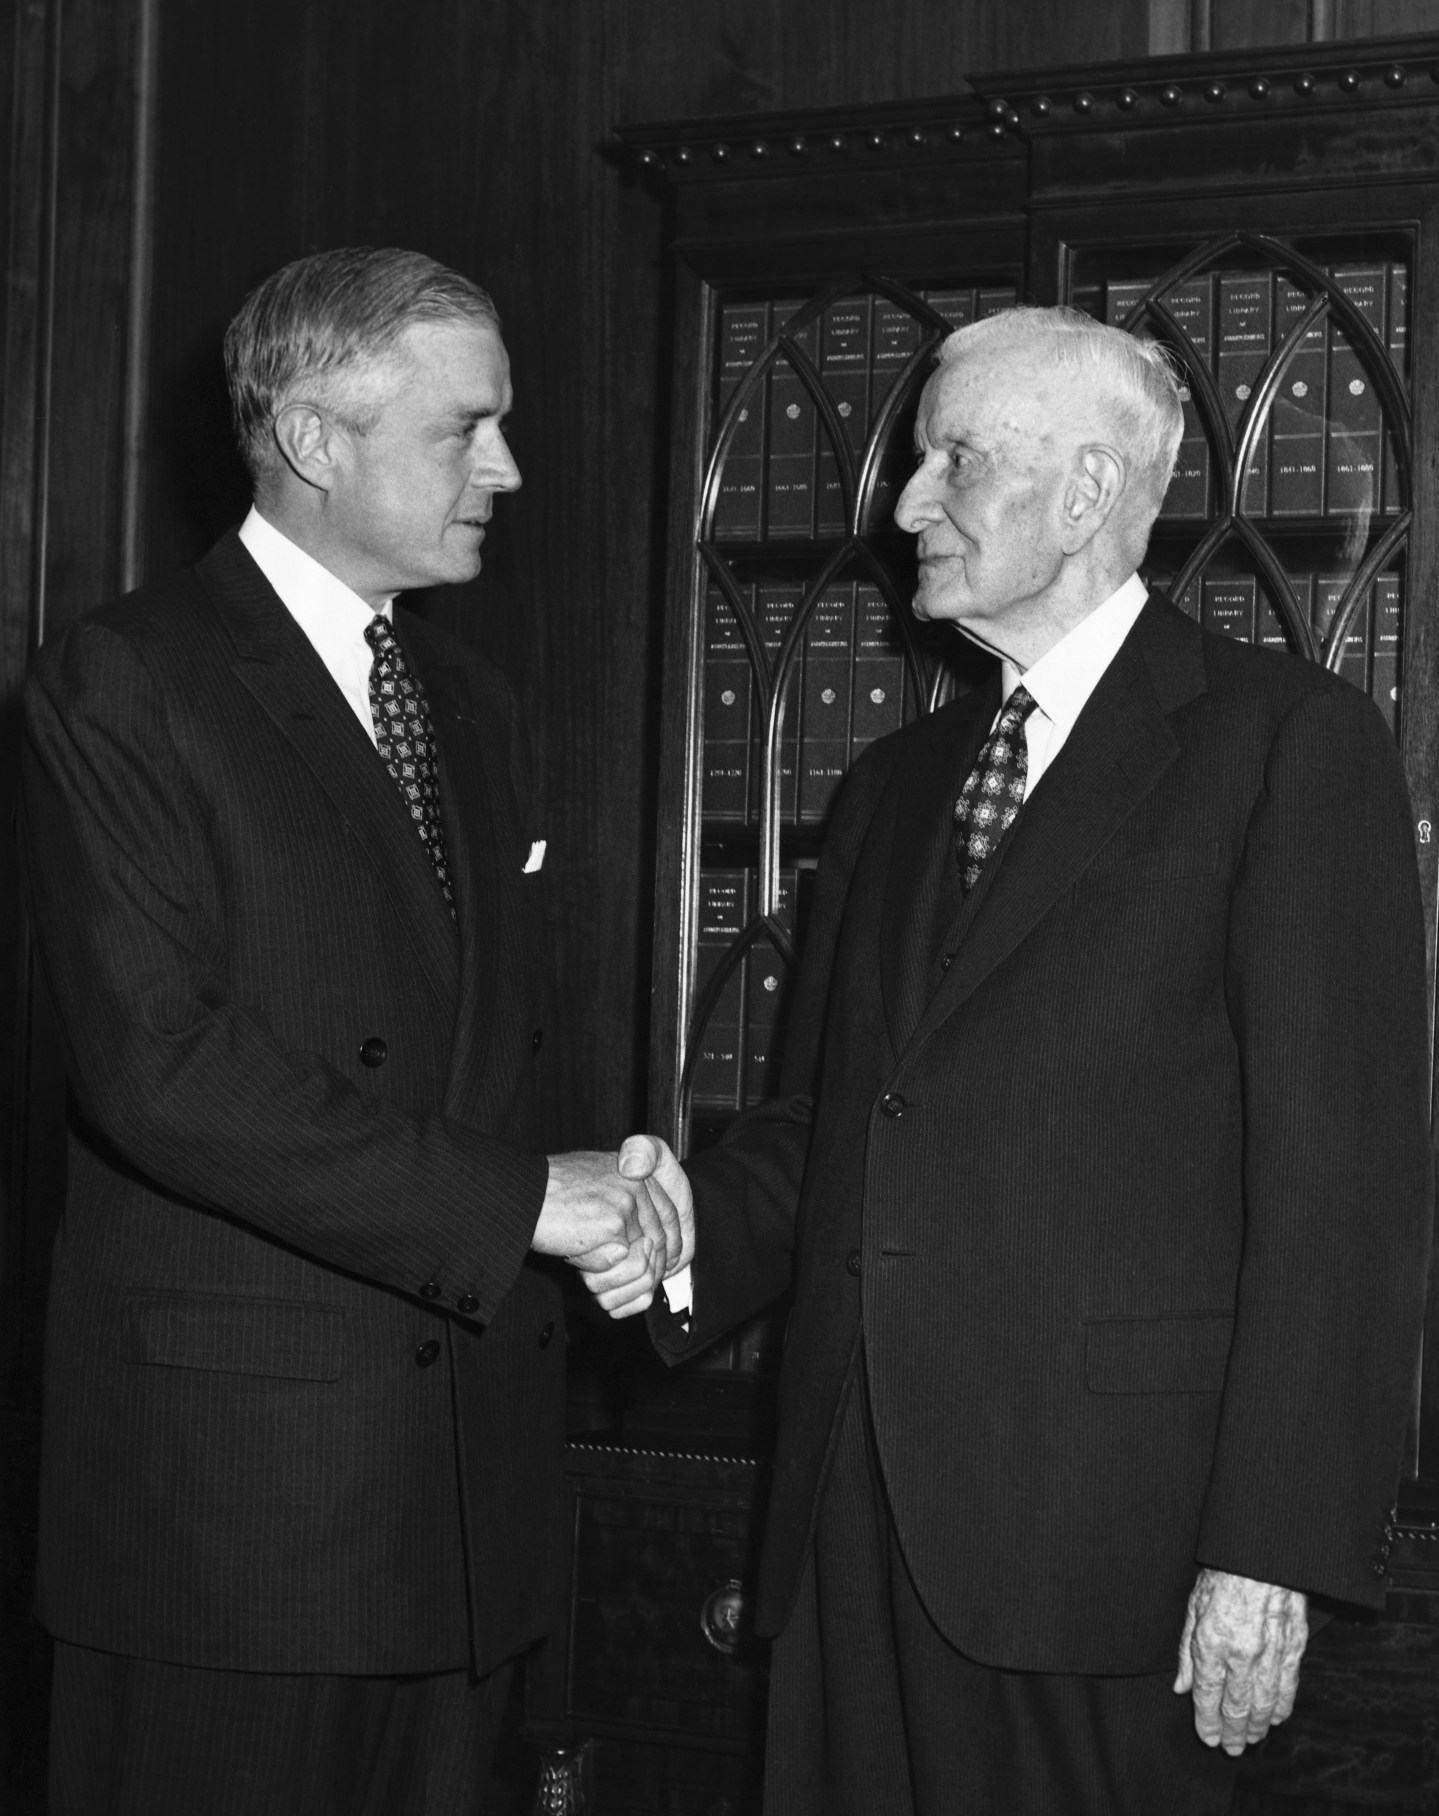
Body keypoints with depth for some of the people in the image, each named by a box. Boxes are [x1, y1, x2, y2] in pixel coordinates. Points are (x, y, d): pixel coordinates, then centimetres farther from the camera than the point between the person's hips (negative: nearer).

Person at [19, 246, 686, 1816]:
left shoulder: (473, 705, 18)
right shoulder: (120, 685, -8)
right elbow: (156, 1065, -18)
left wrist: (595, 1201, 0)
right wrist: (508, 1204, -18)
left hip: (467, 1438, 7)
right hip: (231, 1468, -6)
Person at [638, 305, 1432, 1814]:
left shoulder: (1292, 742, -4)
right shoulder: (894, 783, 17)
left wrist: (1272, 1551, -15)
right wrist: (687, 1236, -5)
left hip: (1101, 1523, -6)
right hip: (858, 1510, 6)